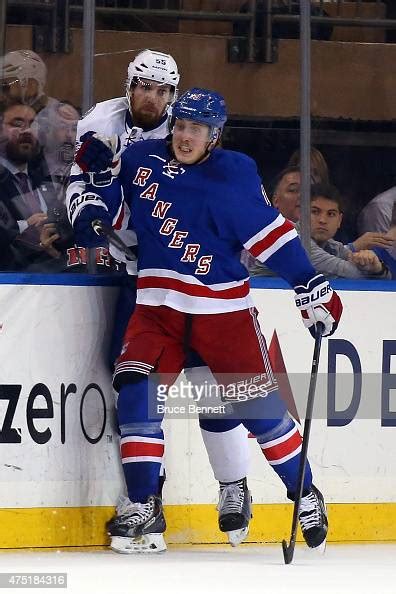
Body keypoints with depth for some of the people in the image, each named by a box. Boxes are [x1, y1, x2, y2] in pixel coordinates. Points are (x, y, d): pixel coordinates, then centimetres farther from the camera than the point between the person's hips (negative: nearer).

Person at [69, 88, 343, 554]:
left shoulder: (233, 177, -9)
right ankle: (143, 510, -9)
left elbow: (271, 234, -8)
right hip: (158, 305, 3)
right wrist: (92, 212, -3)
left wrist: (312, 289, -12)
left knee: (258, 403, 1)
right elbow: (102, 186, 18)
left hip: (222, 308, -3)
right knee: (137, 390, -15)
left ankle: (306, 496, 20)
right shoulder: (142, 159, 2)